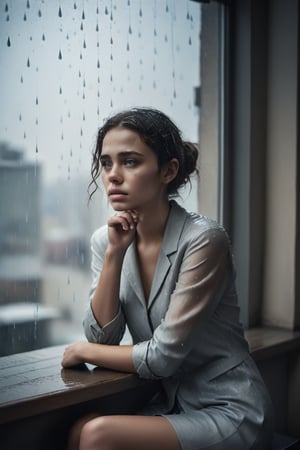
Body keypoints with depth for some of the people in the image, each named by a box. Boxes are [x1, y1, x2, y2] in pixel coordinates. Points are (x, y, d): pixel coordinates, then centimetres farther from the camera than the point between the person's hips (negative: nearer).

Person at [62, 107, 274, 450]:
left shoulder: (203, 239, -21)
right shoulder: (105, 240, -1)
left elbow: (163, 356, -19)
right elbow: (101, 336, -5)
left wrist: (84, 352, -5)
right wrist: (114, 254, -15)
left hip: (229, 412, -4)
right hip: (171, 405, 5)